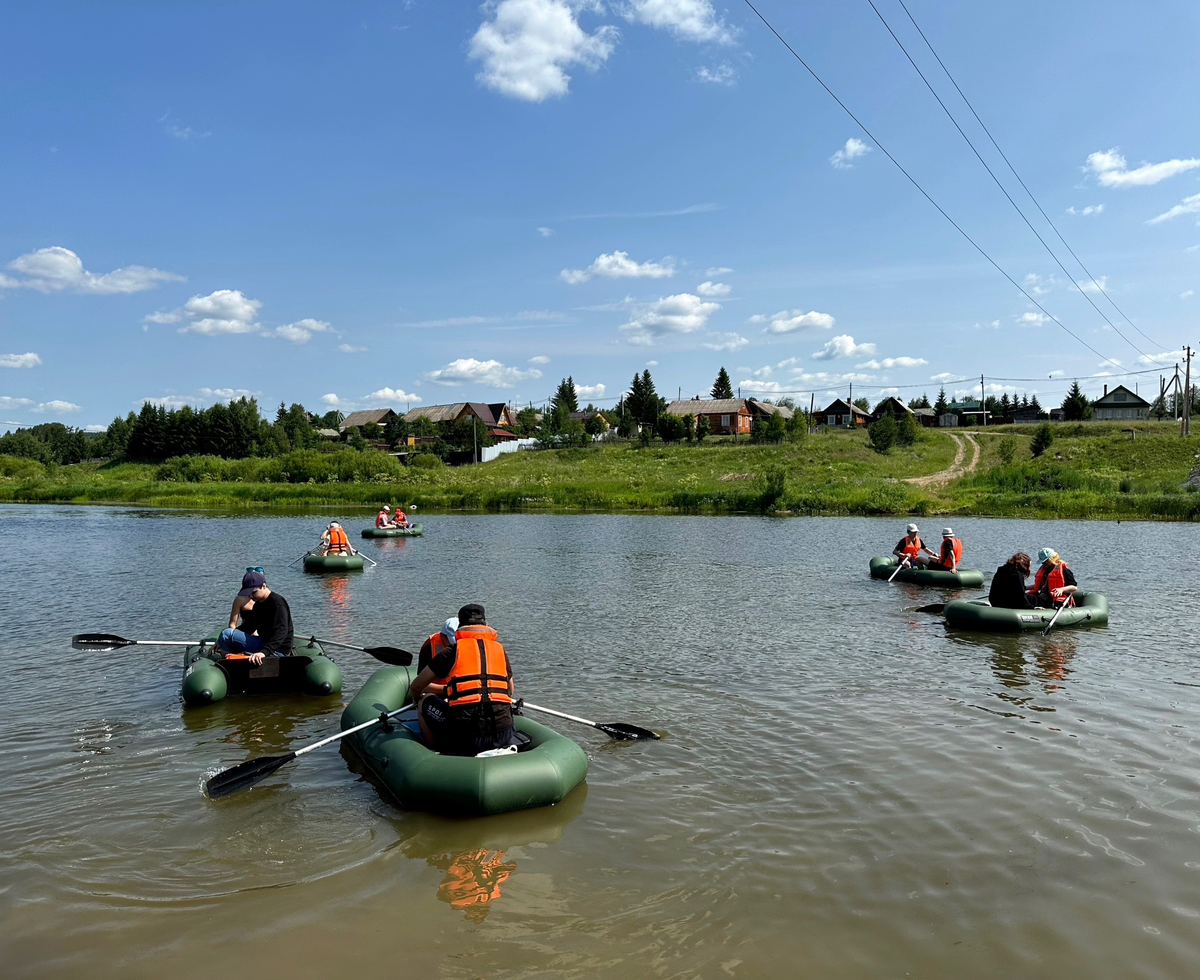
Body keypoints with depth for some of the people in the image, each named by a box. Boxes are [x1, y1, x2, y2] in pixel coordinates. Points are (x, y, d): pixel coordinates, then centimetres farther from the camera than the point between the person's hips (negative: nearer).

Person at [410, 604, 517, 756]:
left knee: (425, 701, 19)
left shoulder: (451, 651, 7)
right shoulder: (500, 650, 15)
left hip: (464, 736, -4)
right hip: (502, 736, 4)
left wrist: (418, 701, 39)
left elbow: (416, 688, 15)